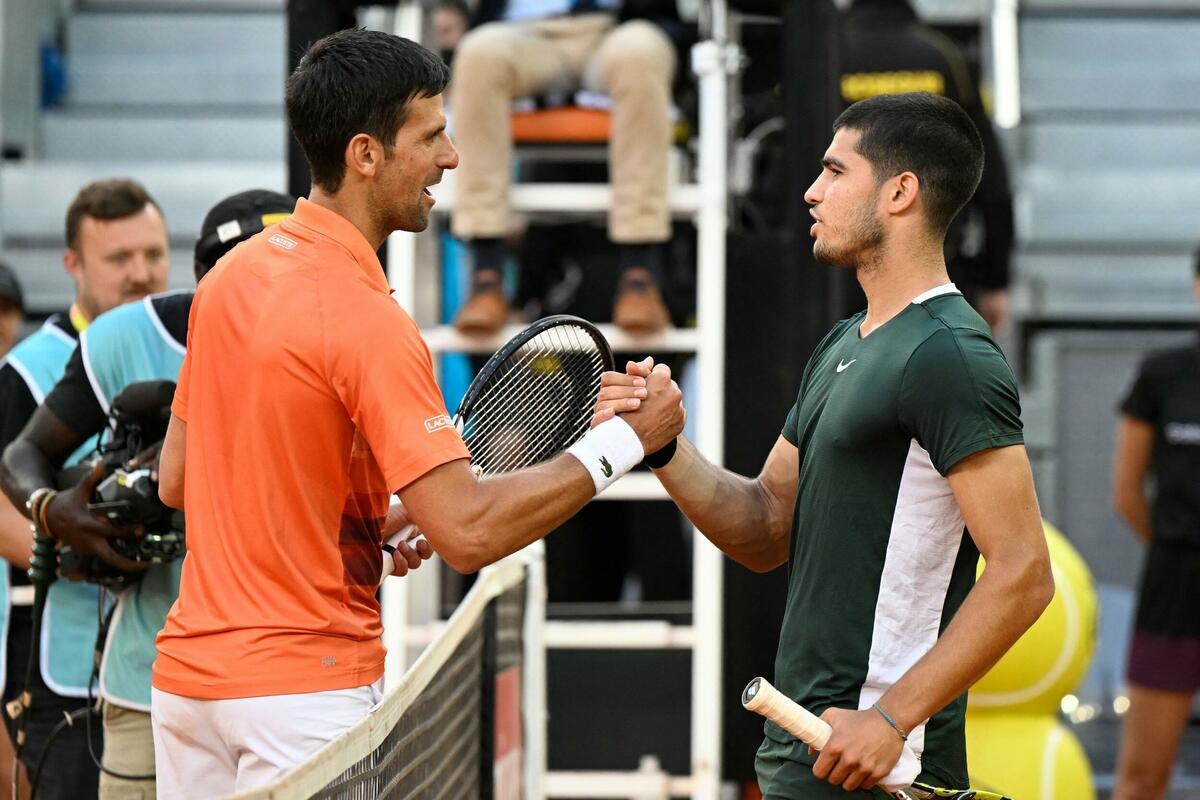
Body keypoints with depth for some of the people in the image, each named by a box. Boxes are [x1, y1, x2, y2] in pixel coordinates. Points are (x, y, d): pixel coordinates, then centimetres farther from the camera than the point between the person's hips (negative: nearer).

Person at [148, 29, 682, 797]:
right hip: (305, 688, -8)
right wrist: (625, 440, -14)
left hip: (188, 672, 8)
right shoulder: (367, 322, -19)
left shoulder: (231, 275, 6)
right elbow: (468, 532, -23)